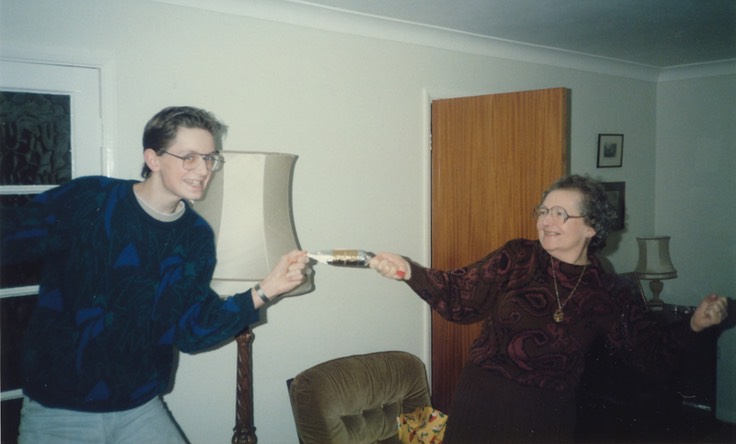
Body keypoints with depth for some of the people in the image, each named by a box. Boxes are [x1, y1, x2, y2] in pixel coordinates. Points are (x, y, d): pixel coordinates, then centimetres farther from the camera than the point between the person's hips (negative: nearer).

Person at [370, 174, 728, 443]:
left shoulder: (609, 294, -2)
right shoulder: (517, 258, -5)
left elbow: (650, 352, 5)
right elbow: (459, 297, -9)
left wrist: (695, 326, -10)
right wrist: (410, 271, -24)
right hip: (484, 403, 0)